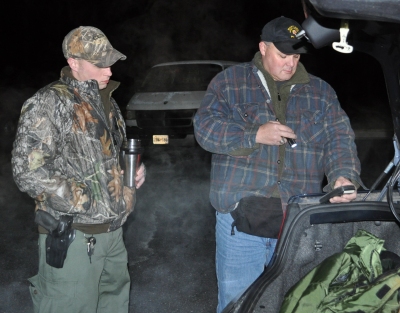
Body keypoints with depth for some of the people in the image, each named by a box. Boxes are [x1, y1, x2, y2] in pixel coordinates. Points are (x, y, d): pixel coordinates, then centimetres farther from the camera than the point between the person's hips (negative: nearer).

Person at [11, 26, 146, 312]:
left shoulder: (106, 102, 12)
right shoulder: (49, 103, -12)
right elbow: (28, 172, -20)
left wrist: (136, 170, 3)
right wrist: (88, 203, -19)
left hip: (113, 232, 8)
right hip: (72, 237, -8)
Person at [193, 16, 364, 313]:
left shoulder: (321, 92, 11)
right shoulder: (230, 82, 4)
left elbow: (340, 139, 2)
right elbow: (205, 127, -5)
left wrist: (344, 176, -18)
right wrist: (255, 134, -16)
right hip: (240, 219, -2)